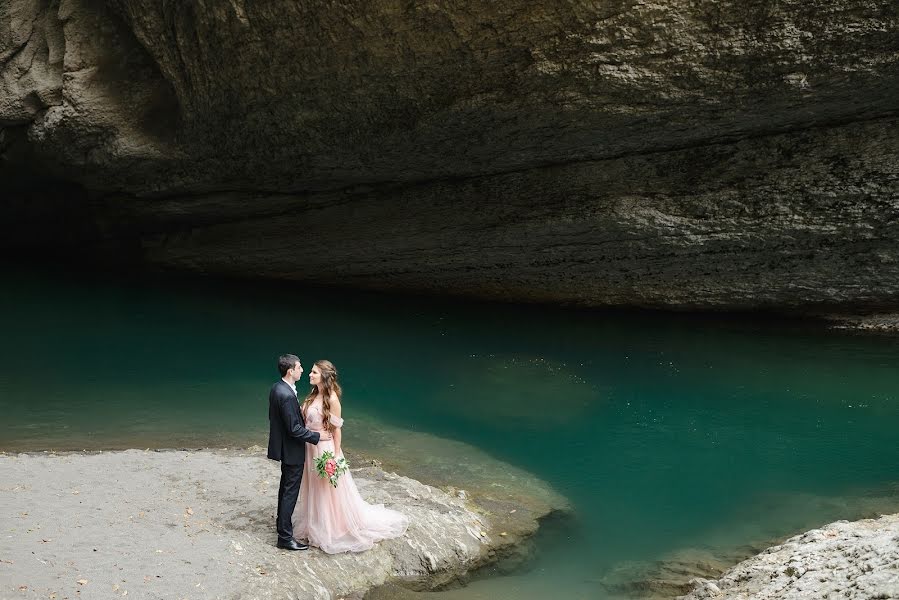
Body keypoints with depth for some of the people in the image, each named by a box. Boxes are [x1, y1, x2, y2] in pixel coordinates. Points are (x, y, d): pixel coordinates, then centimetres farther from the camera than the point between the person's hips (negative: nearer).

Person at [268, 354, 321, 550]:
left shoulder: (277, 388, 0)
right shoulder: (287, 396, -30)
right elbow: (294, 429, -26)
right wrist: (317, 436, -17)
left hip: (283, 446, 10)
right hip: (292, 450, -10)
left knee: (286, 486, 25)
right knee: (291, 491, 0)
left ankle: (282, 522, 41)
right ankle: (285, 536, 9)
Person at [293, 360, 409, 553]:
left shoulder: (331, 399, -20)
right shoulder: (314, 394, 2)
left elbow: (337, 429, -15)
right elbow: (308, 421, 9)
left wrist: (336, 455, -13)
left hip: (325, 449, -8)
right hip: (311, 448, 8)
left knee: (330, 491, 7)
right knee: (314, 490, 21)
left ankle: (335, 530, 24)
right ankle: (317, 525, 38)